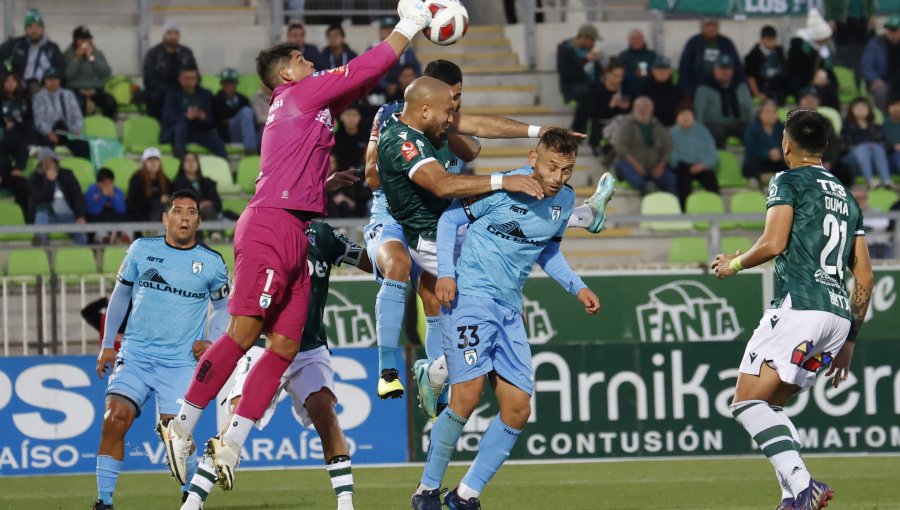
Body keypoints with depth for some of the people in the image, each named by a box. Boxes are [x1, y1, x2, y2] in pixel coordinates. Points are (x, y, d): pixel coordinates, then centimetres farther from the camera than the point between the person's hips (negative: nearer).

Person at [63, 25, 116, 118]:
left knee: (110, 102, -28)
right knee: (79, 104, -38)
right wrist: (76, 58, -10)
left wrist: (91, 58, -6)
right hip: (76, 90, -3)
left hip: (95, 90, 3)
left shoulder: (97, 54, 14)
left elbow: (106, 72, -1)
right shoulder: (68, 55, 7)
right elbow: (66, 75, -9)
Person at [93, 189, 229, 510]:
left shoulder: (211, 263, 3)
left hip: (180, 361, -1)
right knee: (116, 418, -16)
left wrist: (211, 342, 0)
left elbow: (223, 307, 17)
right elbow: (120, 295, 15)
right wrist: (107, 345, 12)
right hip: (136, 354, 1)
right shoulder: (142, 250, 5)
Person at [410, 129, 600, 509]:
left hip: (509, 308, 7)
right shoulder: (502, 189, -12)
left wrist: (577, 287, 11)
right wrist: (446, 273, -14)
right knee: (467, 396, -18)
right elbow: (449, 219, -2)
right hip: (470, 294, -7)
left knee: (518, 410, 0)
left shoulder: (565, 201, 8)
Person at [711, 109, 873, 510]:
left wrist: (734, 265, 9)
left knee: (748, 403, -8)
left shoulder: (788, 182, 3)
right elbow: (864, 277, 21)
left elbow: (773, 244, -10)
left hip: (800, 307, -8)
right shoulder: (847, 197, 24)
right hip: (839, 314, 8)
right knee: (770, 407, 16)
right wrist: (850, 340, 26)